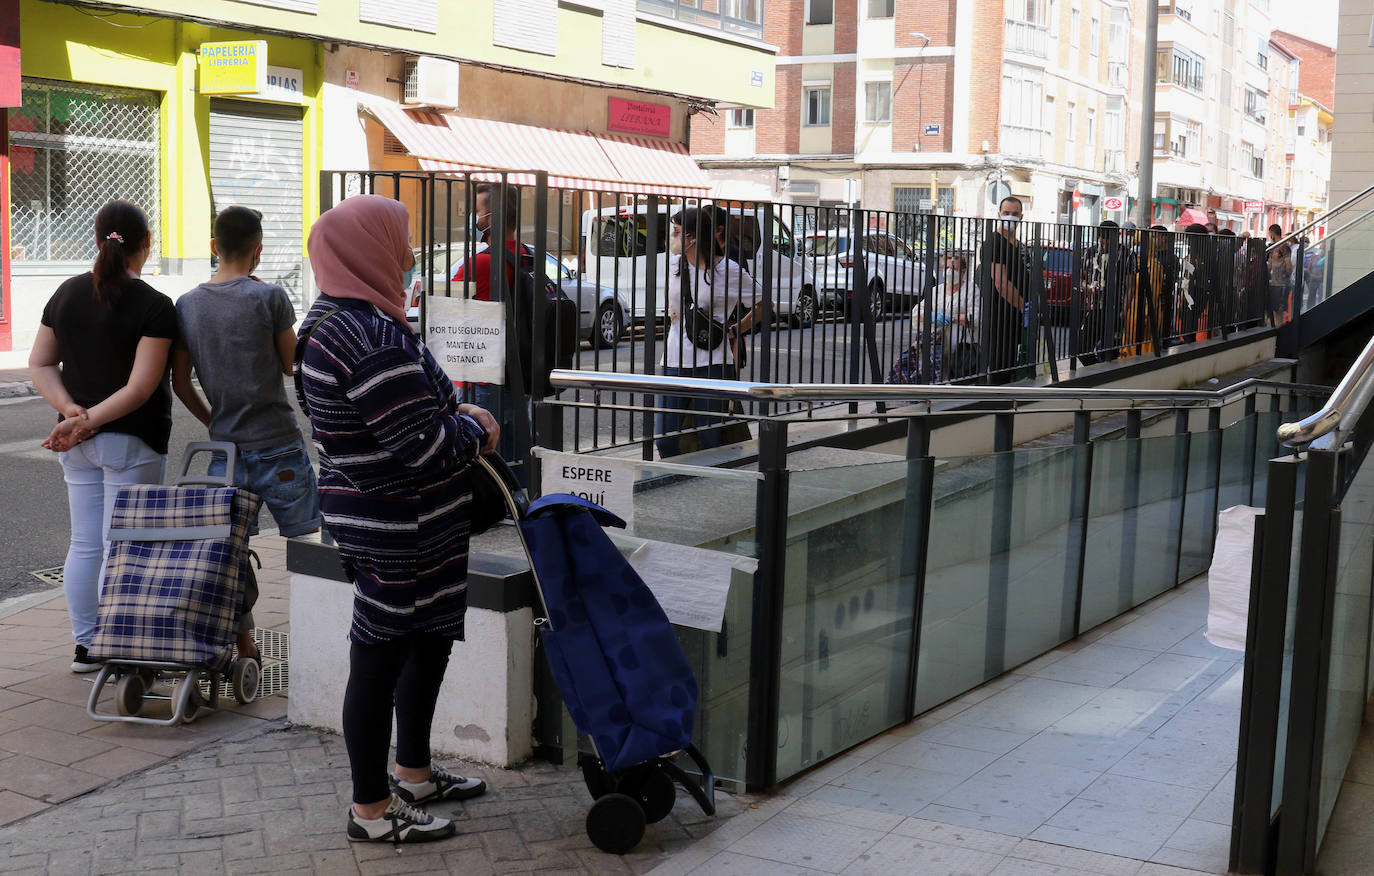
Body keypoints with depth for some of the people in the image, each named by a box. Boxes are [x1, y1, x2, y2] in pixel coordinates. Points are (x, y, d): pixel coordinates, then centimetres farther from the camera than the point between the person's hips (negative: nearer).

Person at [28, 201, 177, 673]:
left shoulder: (67, 293, 6)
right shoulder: (155, 306, -13)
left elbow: (40, 364, 6)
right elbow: (141, 387, -20)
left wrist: (70, 410, -5)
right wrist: (89, 420, -17)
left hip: (77, 444, 6)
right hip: (132, 441, -6)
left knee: (84, 545, 12)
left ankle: (86, 647, 20)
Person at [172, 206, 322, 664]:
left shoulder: (187, 305, 4)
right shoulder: (269, 297, -10)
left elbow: (181, 384, 7)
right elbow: (294, 365, -1)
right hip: (279, 446, -4)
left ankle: (243, 647, 14)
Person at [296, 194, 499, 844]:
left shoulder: (330, 321, 9)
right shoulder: (373, 338, -25)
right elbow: (421, 444, -25)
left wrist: (456, 415, 10)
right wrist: (478, 432, -7)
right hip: (395, 530, -11)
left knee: (430, 640, 23)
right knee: (380, 658, 2)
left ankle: (414, 773, 39)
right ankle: (373, 810, 17)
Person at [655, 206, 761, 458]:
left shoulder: (728, 270, -5)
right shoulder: (675, 267, 9)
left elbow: (763, 306, 5)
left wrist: (733, 332, 0)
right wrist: (672, 313, 11)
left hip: (712, 364, -5)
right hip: (674, 362, 5)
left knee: (710, 442, 1)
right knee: (665, 441, 2)